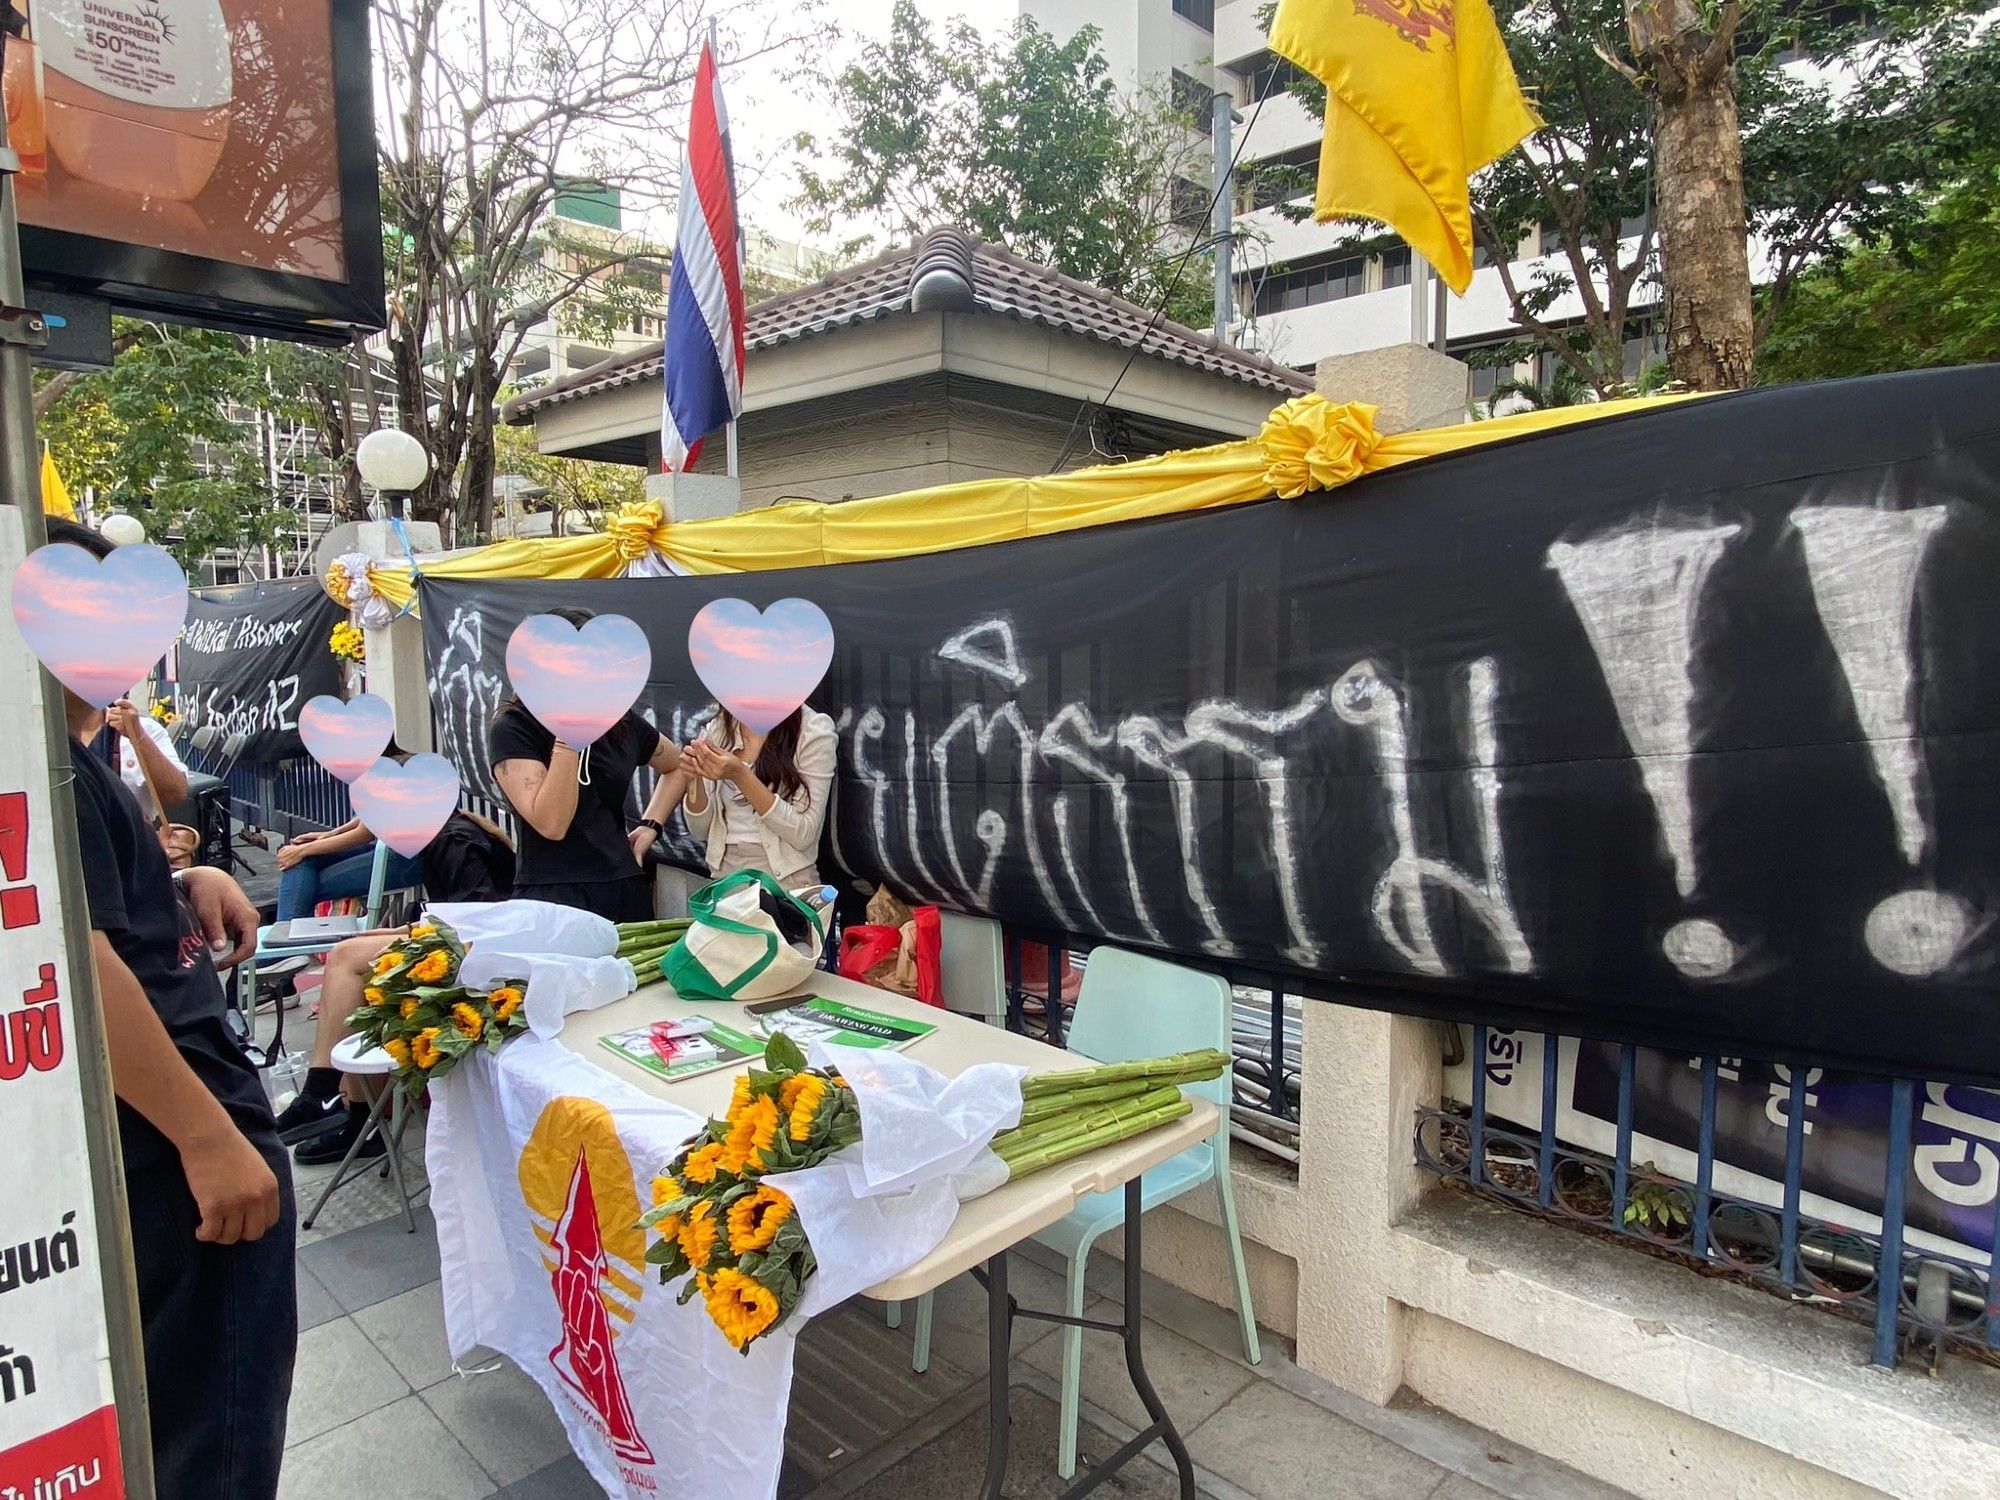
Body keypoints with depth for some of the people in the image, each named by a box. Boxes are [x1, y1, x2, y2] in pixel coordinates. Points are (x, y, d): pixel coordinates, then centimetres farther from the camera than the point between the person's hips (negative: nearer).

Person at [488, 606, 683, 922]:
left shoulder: (621, 723, 6)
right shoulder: (512, 729, -8)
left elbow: (679, 765, 24)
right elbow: (551, 824, -21)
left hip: (626, 888, 5)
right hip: (552, 897, -4)